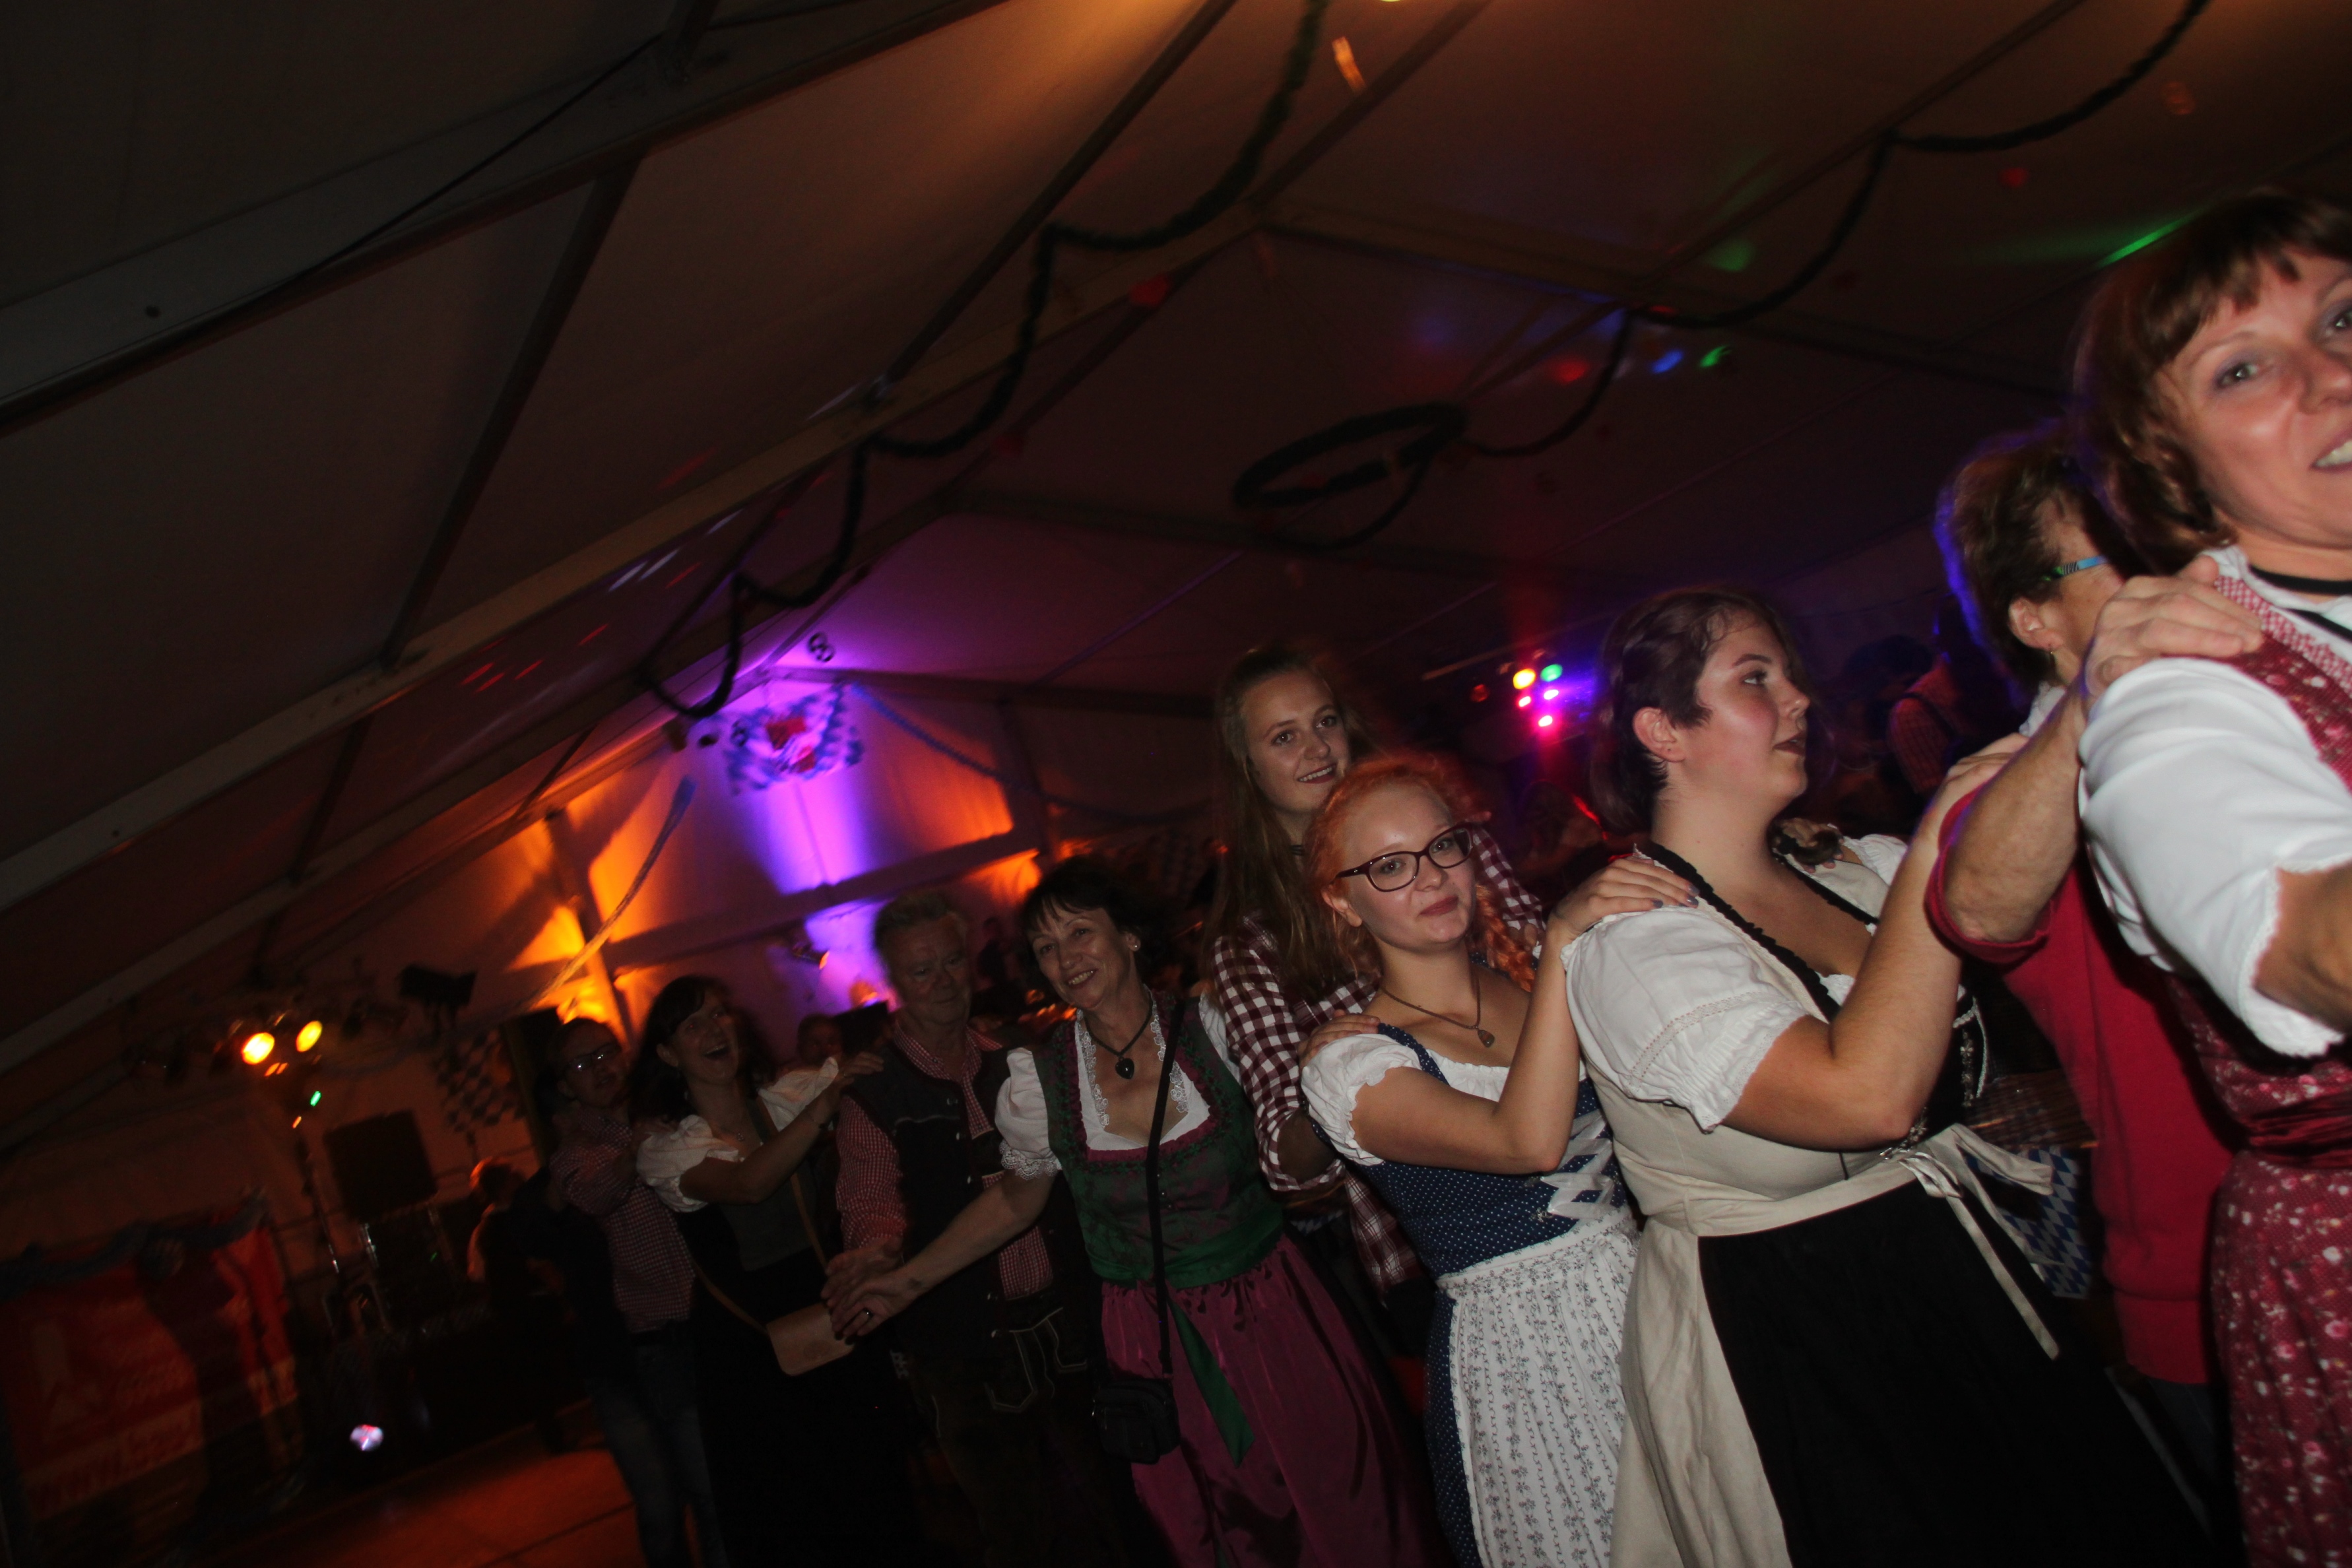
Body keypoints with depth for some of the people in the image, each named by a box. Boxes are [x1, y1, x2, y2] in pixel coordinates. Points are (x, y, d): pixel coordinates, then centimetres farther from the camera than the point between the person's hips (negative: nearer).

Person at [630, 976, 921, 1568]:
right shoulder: (664, 1147, -9)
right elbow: (749, 1184, -28)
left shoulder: (780, 1103, 4)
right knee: (790, 1504, 6)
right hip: (750, 1340, -3)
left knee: (873, 1482, 10)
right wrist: (822, 1105, -37)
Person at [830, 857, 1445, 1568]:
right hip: (1158, 1339, 0)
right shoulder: (1035, 1083, -8)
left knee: (1344, 1504, 9)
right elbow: (1017, 1197, 9)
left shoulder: (1210, 1030, -11)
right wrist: (908, 1281, 8)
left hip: (1273, 1304, 0)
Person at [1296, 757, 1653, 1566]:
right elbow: (1529, 1140, -28)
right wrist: (1564, 941, -30)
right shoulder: (1348, 1060, -12)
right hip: (1525, 1359, -5)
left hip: (1653, 1310, 5)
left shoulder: (1534, 982, 6)